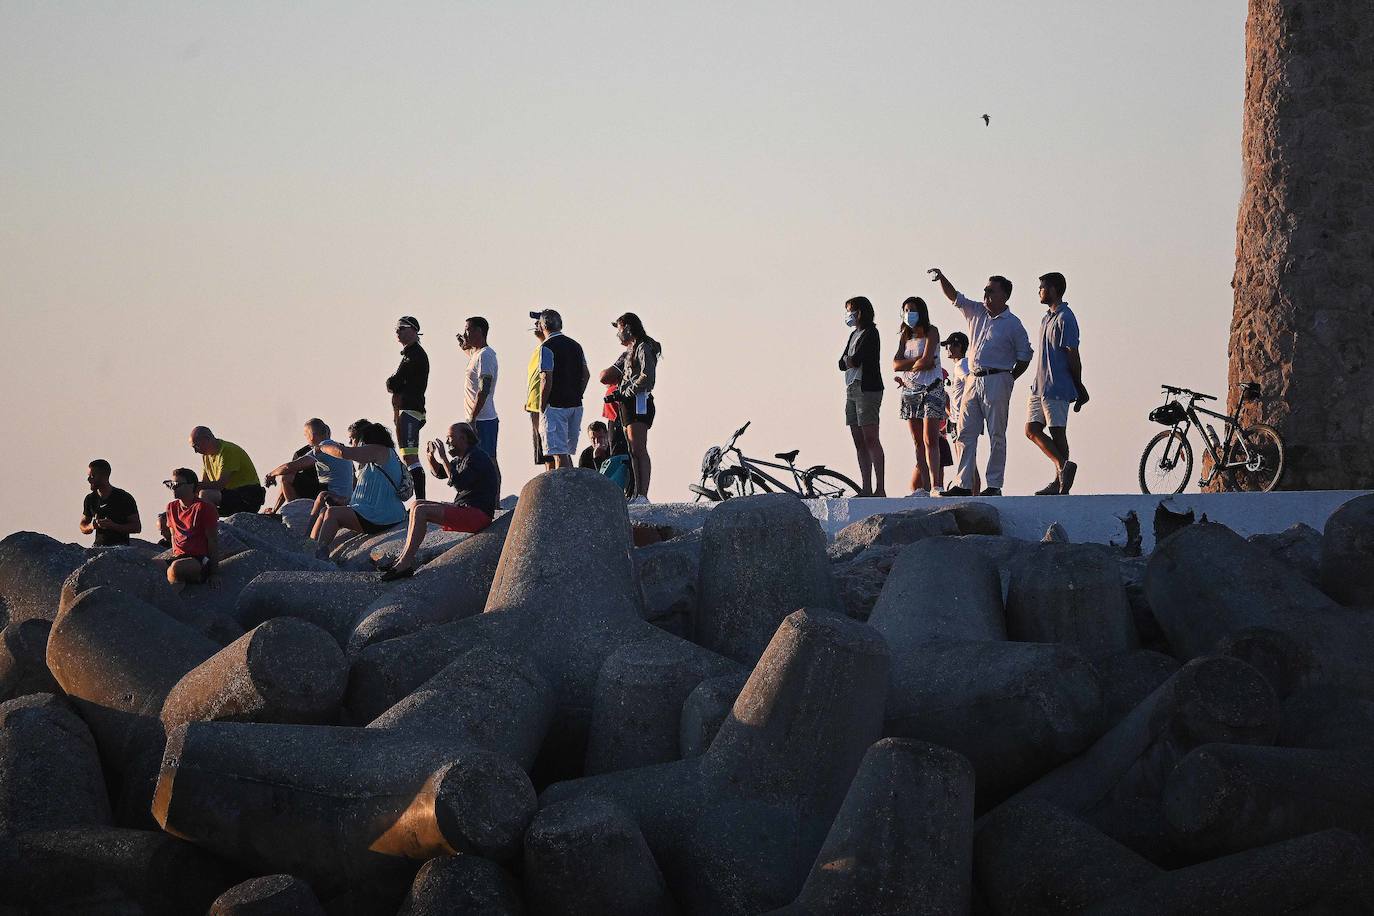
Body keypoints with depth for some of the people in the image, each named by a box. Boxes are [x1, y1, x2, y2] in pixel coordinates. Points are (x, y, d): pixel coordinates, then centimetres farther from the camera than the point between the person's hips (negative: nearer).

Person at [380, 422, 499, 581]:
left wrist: (443, 459, -20)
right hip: (464, 508, 11)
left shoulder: (476, 457, -14)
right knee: (417, 504, 9)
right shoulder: (461, 457, 18)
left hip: (477, 514, -11)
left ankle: (404, 564, -22)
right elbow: (439, 473, 28)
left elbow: (459, 483, -27)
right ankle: (404, 558, -2)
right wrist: (430, 458, 8)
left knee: (421, 511, -20)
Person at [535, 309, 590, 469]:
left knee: (559, 454, -6)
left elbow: (546, 379, -16)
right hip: (575, 405, 7)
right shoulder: (575, 345, 12)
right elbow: (586, 375, 15)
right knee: (567, 452, 15)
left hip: (555, 406, -7)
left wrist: (542, 407, -10)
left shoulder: (547, 347, -11)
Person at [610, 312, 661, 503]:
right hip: (628, 404, 10)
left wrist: (624, 394, -15)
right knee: (633, 451, 6)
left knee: (639, 450, -13)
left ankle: (643, 495, -17)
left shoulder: (643, 348, -6)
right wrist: (618, 394, 6)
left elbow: (647, 378, -17)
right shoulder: (631, 350, 22)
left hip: (639, 403, -10)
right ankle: (637, 495, 5)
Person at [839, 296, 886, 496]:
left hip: (867, 389, -9)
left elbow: (856, 360, -15)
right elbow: (842, 364, 13)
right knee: (859, 442, 5)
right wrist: (850, 361, -5)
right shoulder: (854, 334, 20)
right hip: (851, 389, 9)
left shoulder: (870, 333, -6)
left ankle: (880, 489, -17)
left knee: (870, 439, -13)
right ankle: (867, 489, 5)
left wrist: (848, 360, 4)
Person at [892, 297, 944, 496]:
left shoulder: (931, 331, -3)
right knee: (918, 443, 4)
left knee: (930, 440, -14)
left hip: (931, 390, -6)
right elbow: (896, 364, 0)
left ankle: (936, 485, -17)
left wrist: (908, 366, -2)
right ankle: (924, 487, 4)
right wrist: (918, 362, -12)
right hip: (909, 391, 6)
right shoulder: (904, 336, 13)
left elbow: (926, 360, -16)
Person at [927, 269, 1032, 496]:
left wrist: (1008, 379, -2)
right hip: (973, 380, 6)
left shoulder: (1013, 324, -3)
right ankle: (963, 484, 3)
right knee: (965, 433, 2)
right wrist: (941, 278, 0)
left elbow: (1024, 356, 1)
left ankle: (994, 485, -1)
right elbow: (955, 297, 16)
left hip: (997, 381, -6)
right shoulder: (977, 312, 13)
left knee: (996, 435, -3)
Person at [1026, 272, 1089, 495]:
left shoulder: (1065, 318, -13)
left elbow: (1072, 355, -13)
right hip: (1040, 385, 10)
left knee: (1057, 433, -6)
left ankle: (1060, 481, -3)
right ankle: (1062, 466, 2)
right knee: (1032, 430, 3)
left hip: (1057, 388, -9)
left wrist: (1079, 388, -11)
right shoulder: (1046, 317, 17)